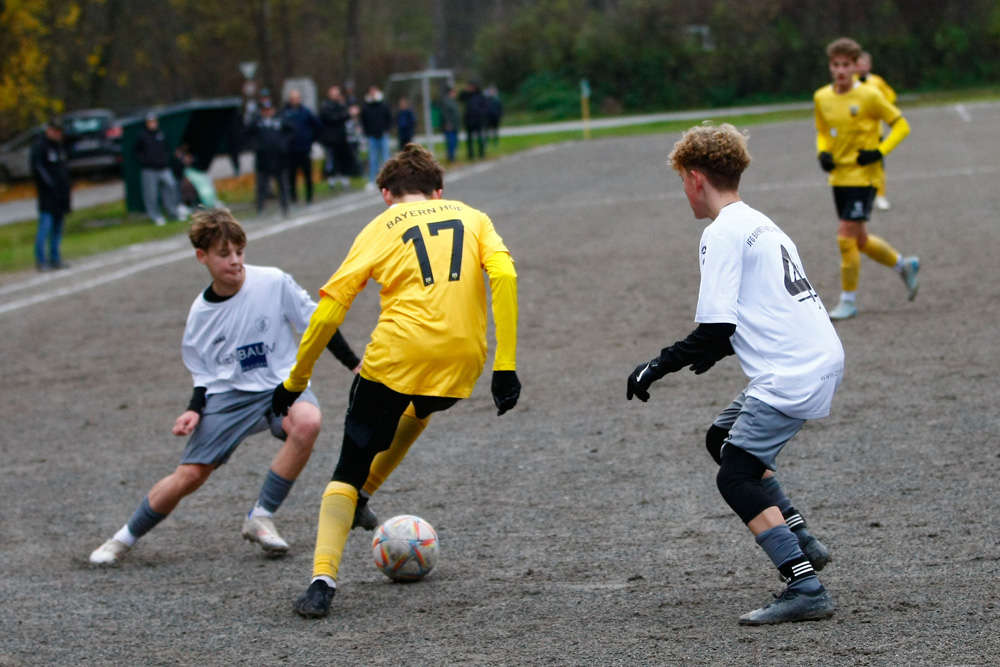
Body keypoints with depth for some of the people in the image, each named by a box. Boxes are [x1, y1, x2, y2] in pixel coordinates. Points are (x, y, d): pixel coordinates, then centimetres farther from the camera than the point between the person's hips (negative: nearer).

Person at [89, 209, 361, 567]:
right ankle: (124, 539, 15)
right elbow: (204, 376, 10)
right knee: (187, 476, -9)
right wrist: (195, 410, -9)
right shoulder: (201, 313, -1)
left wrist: (354, 364, -1)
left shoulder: (274, 283, -11)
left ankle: (261, 518, -19)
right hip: (227, 395, 1)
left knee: (307, 422, -36)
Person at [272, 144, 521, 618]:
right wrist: (505, 364, -3)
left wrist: (296, 380, 14)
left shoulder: (380, 229, 13)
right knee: (419, 410, 38)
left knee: (349, 469, 6)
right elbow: (503, 275, -1)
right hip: (461, 360, 3)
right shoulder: (472, 217, 18)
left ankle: (323, 580, -10)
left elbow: (329, 310, 5)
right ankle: (363, 494, 38)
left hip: (395, 359, -3)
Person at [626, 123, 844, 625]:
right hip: (823, 357, 10)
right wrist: (716, 351, 34)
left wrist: (657, 367, -6)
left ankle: (806, 590, -13)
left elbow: (715, 329, -16)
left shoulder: (722, 234, -10)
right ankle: (802, 542, 19)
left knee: (737, 477, -6)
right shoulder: (760, 225, 19)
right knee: (724, 439, 23)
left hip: (791, 374, -10)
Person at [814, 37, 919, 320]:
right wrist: (823, 153, 1)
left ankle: (848, 300, 1)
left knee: (846, 236, -12)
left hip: (863, 176, -6)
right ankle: (903, 265, 38)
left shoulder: (869, 96, -12)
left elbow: (901, 126, -4)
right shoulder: (822, 98, 4)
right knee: (859, 240, 14)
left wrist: (879, 152, -15)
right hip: (838, 177, 6)